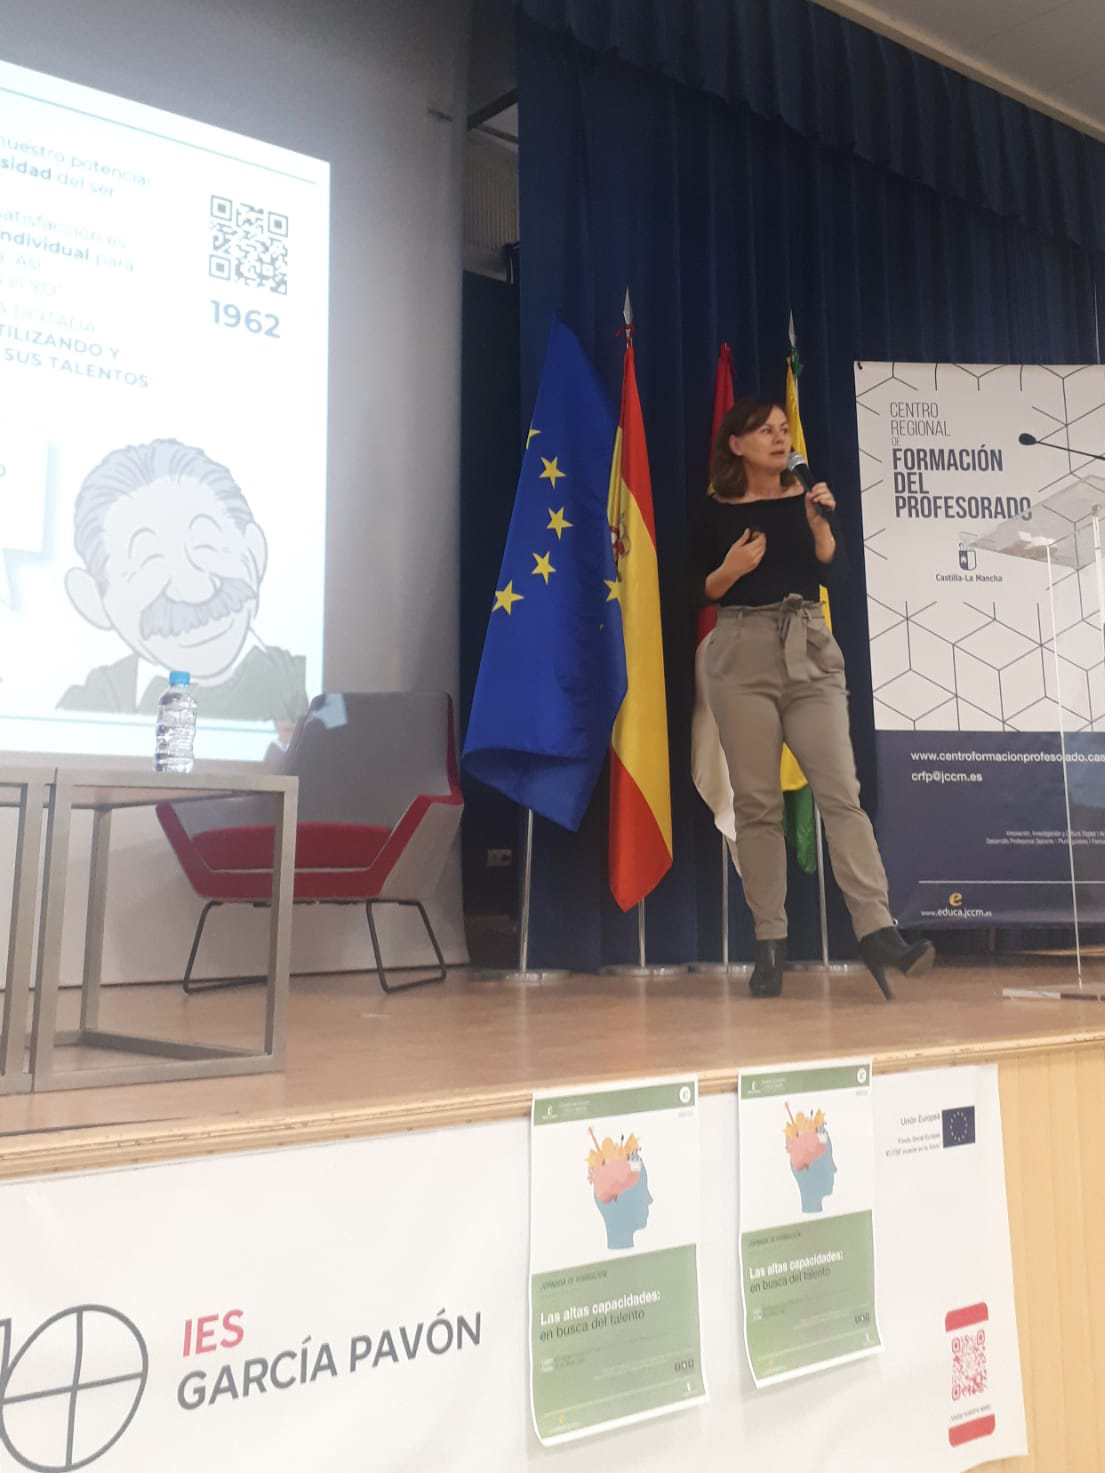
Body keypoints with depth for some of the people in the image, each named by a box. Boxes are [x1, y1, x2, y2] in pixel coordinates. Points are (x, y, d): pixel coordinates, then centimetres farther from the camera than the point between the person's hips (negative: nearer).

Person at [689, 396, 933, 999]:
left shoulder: (811, 499, 12)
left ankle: (877, 931, -15)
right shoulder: (716, 512, 7)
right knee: (756, 802, -2)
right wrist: (730, 569, -12)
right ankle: (769, 942, 3)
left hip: (810, 653, 1)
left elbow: (836, 575, 2)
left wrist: (820, 525, -15)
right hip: (741, 655, -1)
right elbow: (697, 591, 7)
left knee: (840, 791, -10)